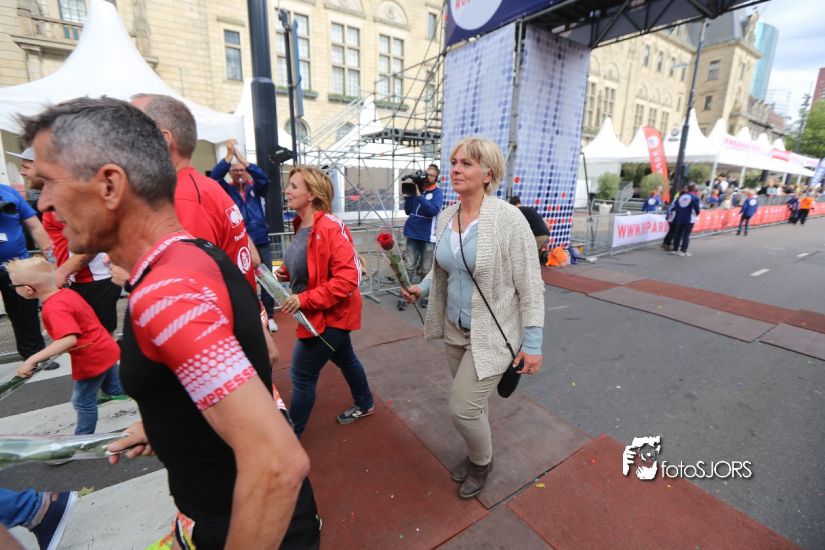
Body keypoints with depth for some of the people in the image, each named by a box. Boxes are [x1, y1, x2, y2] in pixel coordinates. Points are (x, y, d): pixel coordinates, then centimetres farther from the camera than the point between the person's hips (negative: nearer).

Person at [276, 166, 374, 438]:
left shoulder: (330, 228, -25)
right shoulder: (302, 225, 3)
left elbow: (347, 277, -30)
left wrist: (304, 300, -29)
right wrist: (285, 271, 2)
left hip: (330, 315, -9)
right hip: (325, 313, 9)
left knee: (302, 375, 3)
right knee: (344, 359, 25)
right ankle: (365, 404, 48)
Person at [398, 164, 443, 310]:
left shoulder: (438, 192, -3)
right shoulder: (416, 188, 7)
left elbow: (433, 210, -21)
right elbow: (408, 211, 9)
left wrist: (419, 195, -23)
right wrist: (408, 195, -5)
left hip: (428, 236, -3)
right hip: (413, 234, 3)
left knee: (426, 269, 6)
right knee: (409, 267, 1)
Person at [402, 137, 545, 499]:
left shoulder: (508, 218, -18)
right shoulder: (446, 217, 1)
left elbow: (530, 285, -15)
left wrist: (532, 343, -14)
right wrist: (422, 288, 0)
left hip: (492, 333, -6)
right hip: (455, 330, 6)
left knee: (462, 407, -3)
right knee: (471, 401, 20)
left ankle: (482, 462, 30)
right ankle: (477, 454, 49)